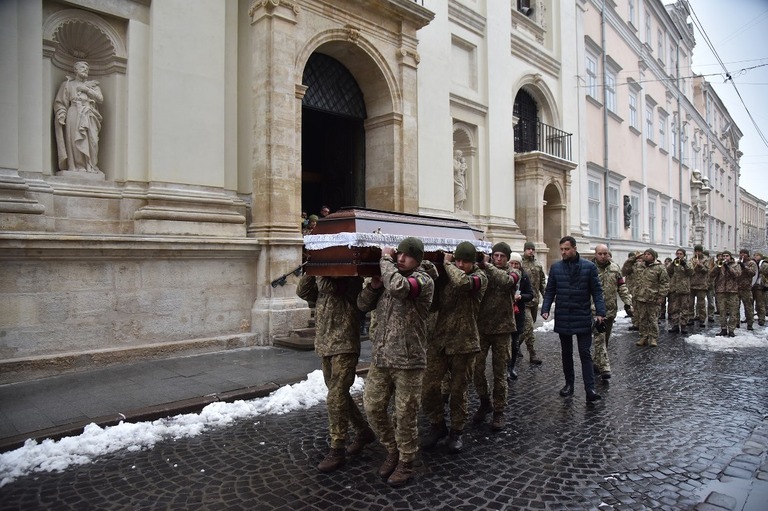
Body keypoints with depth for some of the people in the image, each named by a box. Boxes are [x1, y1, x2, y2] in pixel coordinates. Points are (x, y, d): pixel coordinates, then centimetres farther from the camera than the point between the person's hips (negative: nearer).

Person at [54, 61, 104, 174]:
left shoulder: (93, 85, 24)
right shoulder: (68, 84, 18)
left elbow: (101, 99, 7)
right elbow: (60, 102, 10)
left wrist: (87, 89, 0)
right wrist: (61, 115, -6)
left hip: (90, 117, 2)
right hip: (74, 115, -1)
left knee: (92, 142, -11)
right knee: (75, 141, -12)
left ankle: (91, 167, -8)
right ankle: (77, 166, -10)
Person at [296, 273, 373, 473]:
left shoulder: (350, 274, -9)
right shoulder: (322, 273, 12)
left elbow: (330, 285, -26)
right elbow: (304, 292, 2)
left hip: (344, 345, -8)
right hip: (325, 344, 8)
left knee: (335, 398, -6)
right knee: (340, 393, 16)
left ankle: (336, 451, 7)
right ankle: (364, 431, 34)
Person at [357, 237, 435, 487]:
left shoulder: (423, 280, -11)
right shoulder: (388, 278, 9)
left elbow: (398, 288, -32)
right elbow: (363, 305, 10)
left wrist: (385, 259, -17)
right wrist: (374, 283, -7)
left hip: (408, 360, -6)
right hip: (380, 357, 6)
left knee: (405, 415, 6)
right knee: (372, 407, 10)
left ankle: (406, 464, 28)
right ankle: (393, 451, 34)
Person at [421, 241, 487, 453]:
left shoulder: (479, 276, -6)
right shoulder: (446, 275, 8)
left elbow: (462, 281, -29)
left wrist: (447, 264, -13)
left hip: (463, 343, -3)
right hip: (439, 340, 4)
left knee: (458, 390, 8)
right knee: (429, 387, 2)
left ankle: (456, 431, 28)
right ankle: (437, 425, 25)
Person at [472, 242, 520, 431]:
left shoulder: (513, 272, 0)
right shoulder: (484, 271, 6)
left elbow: (506, 280, -24)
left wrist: (486, 266, -28)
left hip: (502, 328, -2)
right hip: (481, 327, 2)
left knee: (500, 372, 5)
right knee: (477, 367, 4)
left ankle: (499, 411, 19)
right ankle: (485, 402, 27)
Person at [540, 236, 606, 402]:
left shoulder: (589, 267, -3)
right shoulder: (555, 267, 2)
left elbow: (596, 291, -3)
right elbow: (550, 291, 5)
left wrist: (600, 312, -12)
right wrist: (545, 309, -8)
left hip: (583, 318, -2)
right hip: (563, 318, 3)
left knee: (585, 353, -1)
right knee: (566, 353, 13)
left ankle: (590, 388, 2)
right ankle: (569, 384, 26)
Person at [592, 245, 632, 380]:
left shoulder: (615, 268, 6)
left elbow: (622, 287, 11)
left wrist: (628, 302, 2)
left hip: (611, 310, 5)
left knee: (605, 339, 15)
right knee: (599, 339, -10)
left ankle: (597, 363, 30)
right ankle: (604, 368, -11)